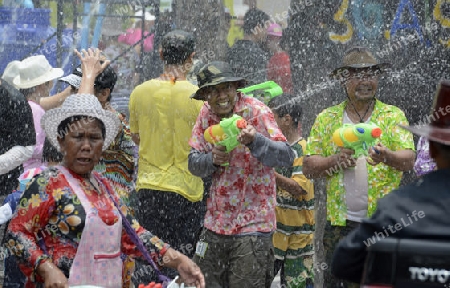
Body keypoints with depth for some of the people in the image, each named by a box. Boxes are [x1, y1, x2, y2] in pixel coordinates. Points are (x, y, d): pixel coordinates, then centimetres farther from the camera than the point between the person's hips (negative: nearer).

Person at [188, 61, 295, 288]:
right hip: (216, 222, 5)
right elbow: (193, 163, 4)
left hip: (252, 224, -5)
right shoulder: (206, 114, 5)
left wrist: (254, 141, -37)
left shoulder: (255, 111, -11)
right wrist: (212, 160, -18)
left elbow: (287, 158, -19)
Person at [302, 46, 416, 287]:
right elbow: (308, 168, 6)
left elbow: (408, 160, -7)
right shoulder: (327, 118, 10)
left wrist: (386, 156, -29)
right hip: (340, 222, 2)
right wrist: (335, 160, -14)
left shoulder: (393, 116, 6)